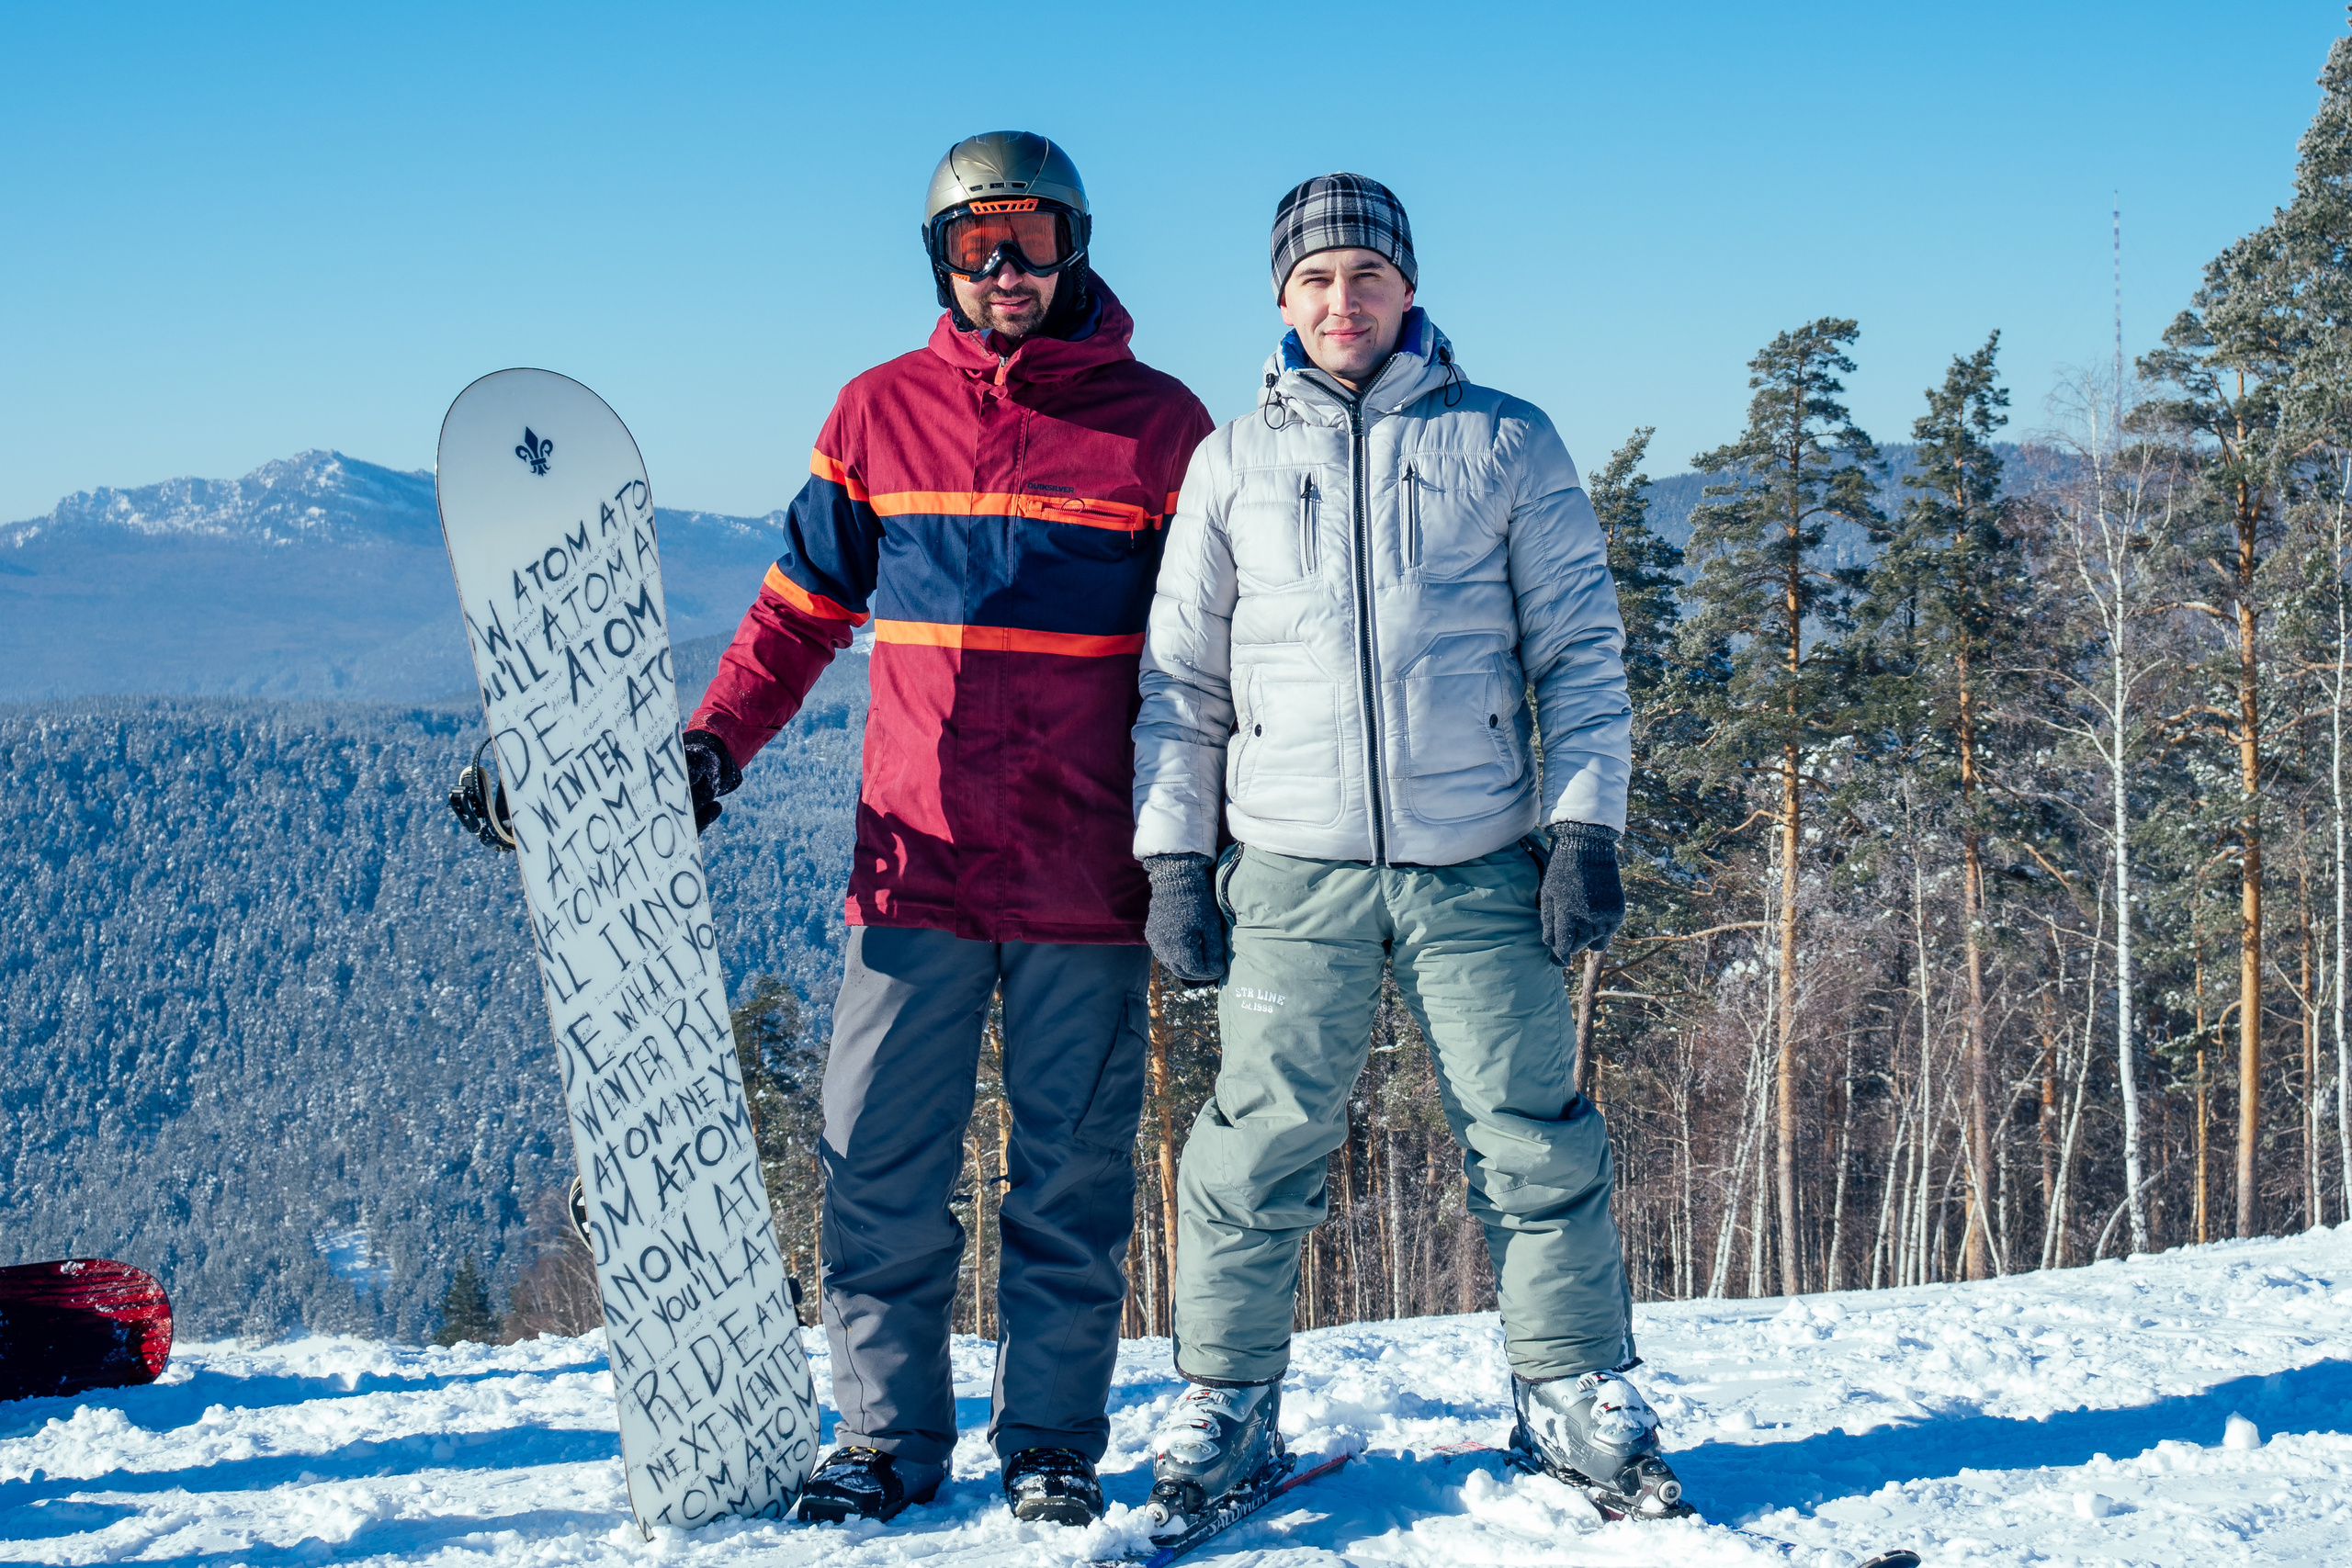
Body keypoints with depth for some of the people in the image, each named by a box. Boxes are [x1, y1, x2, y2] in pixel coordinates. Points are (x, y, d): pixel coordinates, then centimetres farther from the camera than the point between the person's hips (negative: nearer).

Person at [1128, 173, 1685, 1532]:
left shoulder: (1506, 443, 8)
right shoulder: (1236, 462, 12)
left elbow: (1582, 648, 8)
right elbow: (1183, 678, 13)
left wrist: (1586, 825, -2)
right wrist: (1175, 854, 6)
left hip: (1477, 863, -1)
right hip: (1294, 869, 1)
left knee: (1534, 1138, -1)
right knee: (1258, 1147, 0)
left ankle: (1579, 1401, 14)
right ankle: (1227, 1410, 13)